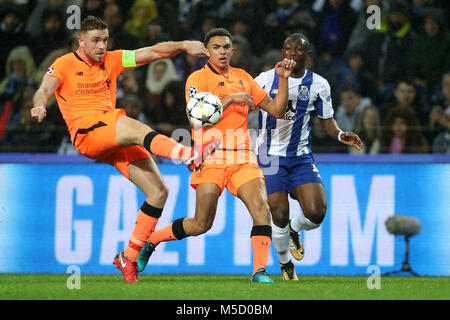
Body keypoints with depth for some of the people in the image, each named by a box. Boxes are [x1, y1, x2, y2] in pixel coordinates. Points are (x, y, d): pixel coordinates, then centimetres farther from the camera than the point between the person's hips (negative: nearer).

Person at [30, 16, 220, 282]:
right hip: (86, 133, -6)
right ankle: (190, 155, -58)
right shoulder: (64, 65, 5)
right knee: (134, 127, -36)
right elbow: (45, 89, -12)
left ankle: (129, 257, 2)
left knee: (159, 191, -5)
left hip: (116, 137, 6)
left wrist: (183, 46, -4)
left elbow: (153, 52, 12)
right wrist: (40, 104, -36)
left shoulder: (111, 60, 17)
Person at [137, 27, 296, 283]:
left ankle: (260, 270, -17)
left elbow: (277, 110, 16)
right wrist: (230, 99, -20)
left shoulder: (243, 78, 16)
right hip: (211, 160, -4)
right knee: (201, 224, -7)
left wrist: (283, 79, 4)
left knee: (261, 209, -17)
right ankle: (150, 240, 15)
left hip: (243, 158, 4)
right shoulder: (198, 79, 0)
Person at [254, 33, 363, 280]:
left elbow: (327, 121, 10)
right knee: (279, 217, -7)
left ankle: (294, 230, 21)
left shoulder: (318, 84, 4)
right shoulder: (265, 79, 0)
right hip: (270, 156, -2)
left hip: (301, 157, 2)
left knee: (316, 213, -15)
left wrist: (341, 135, -11)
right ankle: (285, 263, 20)